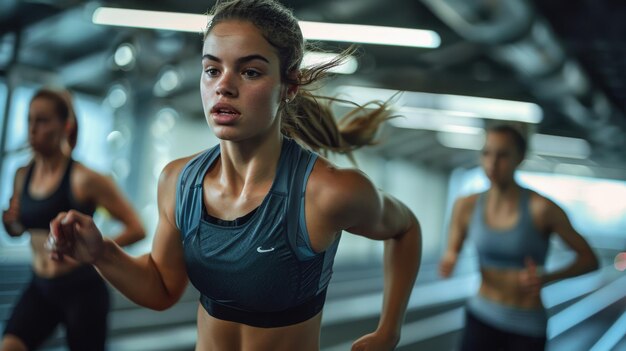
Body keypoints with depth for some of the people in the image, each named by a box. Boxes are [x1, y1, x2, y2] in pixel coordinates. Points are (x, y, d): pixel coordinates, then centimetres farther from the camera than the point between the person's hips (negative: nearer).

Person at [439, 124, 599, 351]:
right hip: (482, 317, 2)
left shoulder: (541, 208, -17)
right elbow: (452, 252, 8)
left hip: (528, 327, -2)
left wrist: (546, 278, -24)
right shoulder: (467, 206, -7)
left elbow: (589, 259, -9)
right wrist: (448, 263, -16)